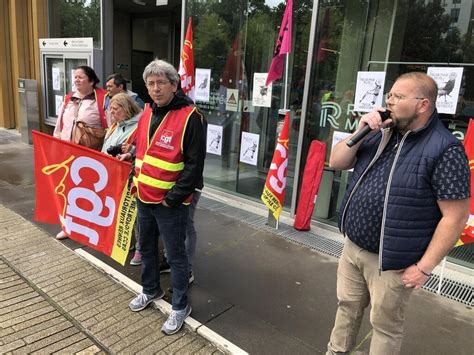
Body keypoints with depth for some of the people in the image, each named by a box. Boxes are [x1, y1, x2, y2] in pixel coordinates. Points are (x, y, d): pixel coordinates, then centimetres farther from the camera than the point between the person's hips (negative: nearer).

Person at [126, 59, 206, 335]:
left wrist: (173, 197, -18)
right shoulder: (147, 114, 9)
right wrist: (136, 181, 11)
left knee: (176, 255, 6)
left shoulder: (190, 117, -16)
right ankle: (151, 290, 44)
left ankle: (180, 306, 24)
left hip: (170, 203, -7)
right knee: (147, 248, 22)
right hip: (144, 198, 8)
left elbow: (195, 164, -18)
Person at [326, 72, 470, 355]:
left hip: (391, 261, -6)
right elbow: (336, 163, 6)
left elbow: (455, 216, -16)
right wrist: (360, 133, -10)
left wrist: (425, 267, -16)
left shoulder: (444, 149, -16)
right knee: (347, 307, 23)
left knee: (384, 325, 13)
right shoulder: (381, 135, 5)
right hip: (352, 247, 6)